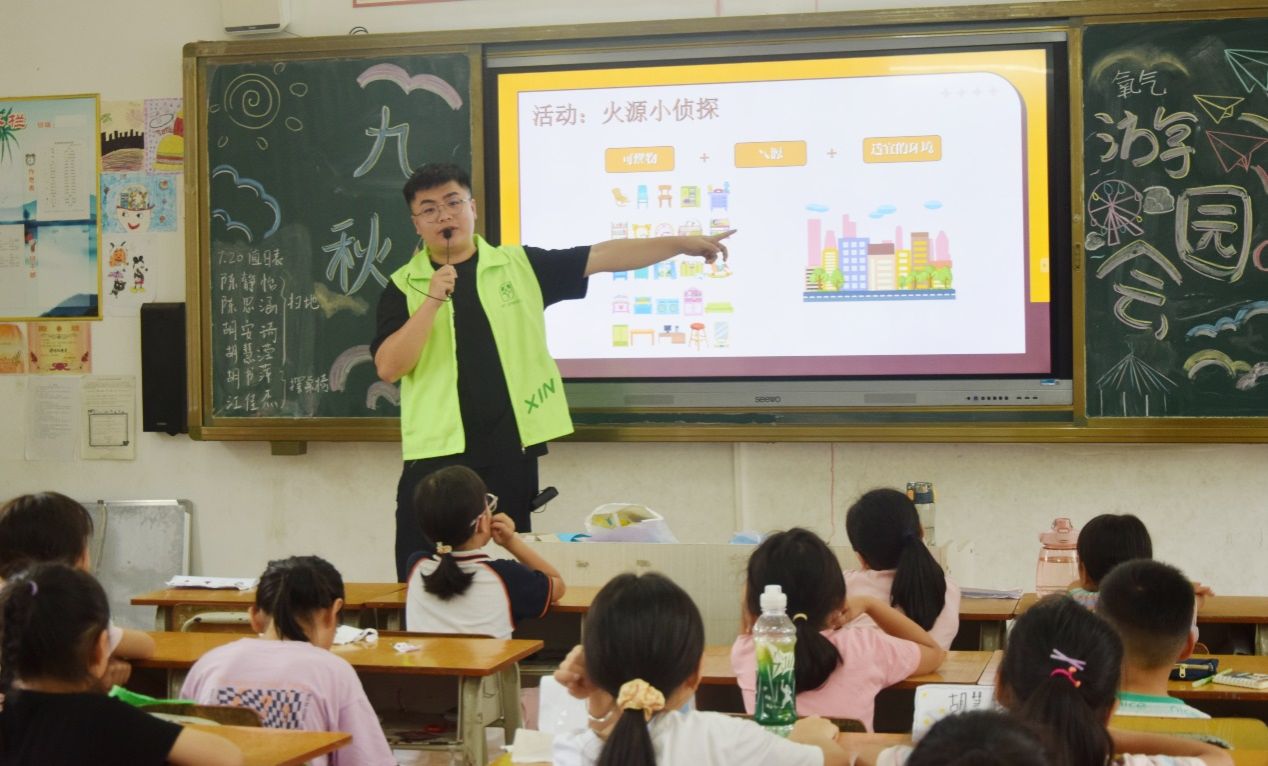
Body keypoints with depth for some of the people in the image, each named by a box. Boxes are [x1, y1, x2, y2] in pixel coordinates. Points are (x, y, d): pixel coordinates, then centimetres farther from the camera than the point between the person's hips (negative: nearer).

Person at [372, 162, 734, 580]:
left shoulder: (519, 266, 7)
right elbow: (388, 367, -8)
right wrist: (433, 300, -16)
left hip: (511, 453, 2)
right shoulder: (404, 287, 3)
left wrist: (681, 243, 2)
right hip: (435, 455, -1)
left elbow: (602, 257, 5)